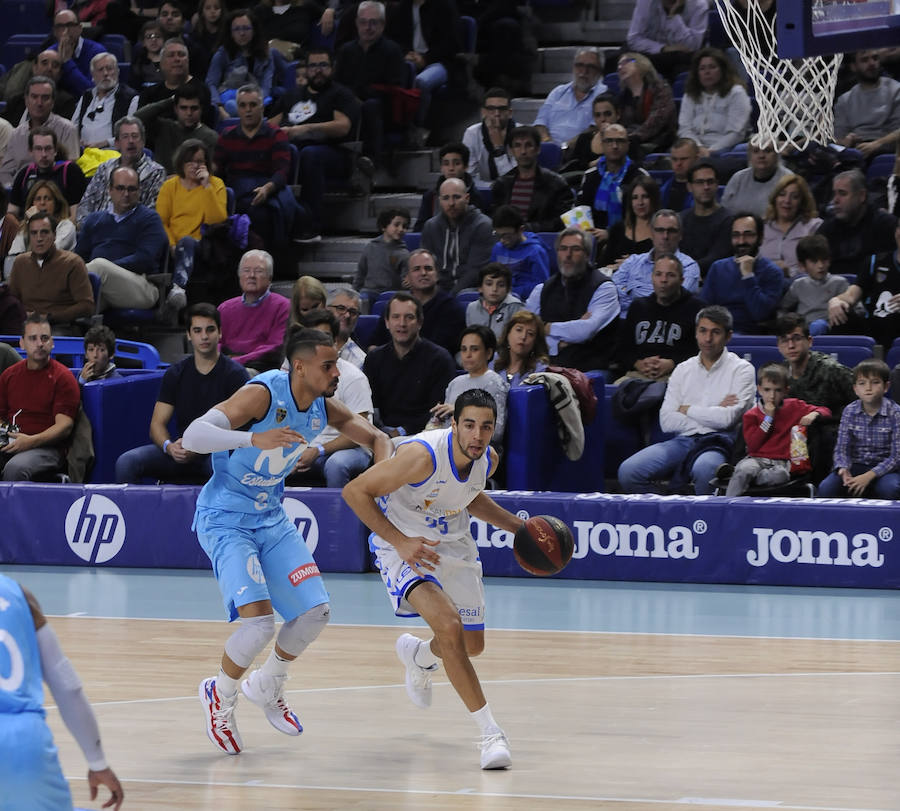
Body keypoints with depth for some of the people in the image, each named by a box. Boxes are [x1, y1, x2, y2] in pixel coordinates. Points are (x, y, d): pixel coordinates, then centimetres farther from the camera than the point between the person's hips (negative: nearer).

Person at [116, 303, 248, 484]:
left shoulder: (234, 373, 0)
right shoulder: (176, 373, 11)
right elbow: (157, 424, 6)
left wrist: (199, 450, -23)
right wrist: (169, 447, -18)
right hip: (180, 451, 4)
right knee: (126, 462, -20)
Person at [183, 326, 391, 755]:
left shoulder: (323, 407, -3)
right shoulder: (263, 394, -25)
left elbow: (376, 438, 10)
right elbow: (193, 435, -34)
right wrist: (256, 439, -49)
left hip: (271, 518, 8)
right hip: (225, 520, -7)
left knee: (315, 611, 2)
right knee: (258, 619, -21)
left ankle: (267, 686, 29)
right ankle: (220, 696, 8)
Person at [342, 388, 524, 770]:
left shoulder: (488, 460, -11)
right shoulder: (423, 455, -32)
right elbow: (355, 491, -26)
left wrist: (515, 525, 2)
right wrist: (400, 542, -31)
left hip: (453, 543, 7)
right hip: (404, 544, -7)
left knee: (472, 645, 13)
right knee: (449, 624, -28)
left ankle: (418, 655, 50)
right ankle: (489, 732, -22)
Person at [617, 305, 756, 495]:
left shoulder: (741, 370, 5)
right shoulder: (683, 370, 17)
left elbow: (727, 419, -10)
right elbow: (667, 421, 6)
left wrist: (687, 409, 3)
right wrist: (713, 414, -1)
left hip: (717, 443, -4)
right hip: (682, 441, 4)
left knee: (703, 469, -42)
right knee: (628, 471, -21)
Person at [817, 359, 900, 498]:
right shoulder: (850, 412, 2)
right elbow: (842, 449, 1)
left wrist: (869, 476, -24)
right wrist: (843, 469, -23)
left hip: (884, 468, -2)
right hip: (856, 465, 2)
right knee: (826, 487, -26)